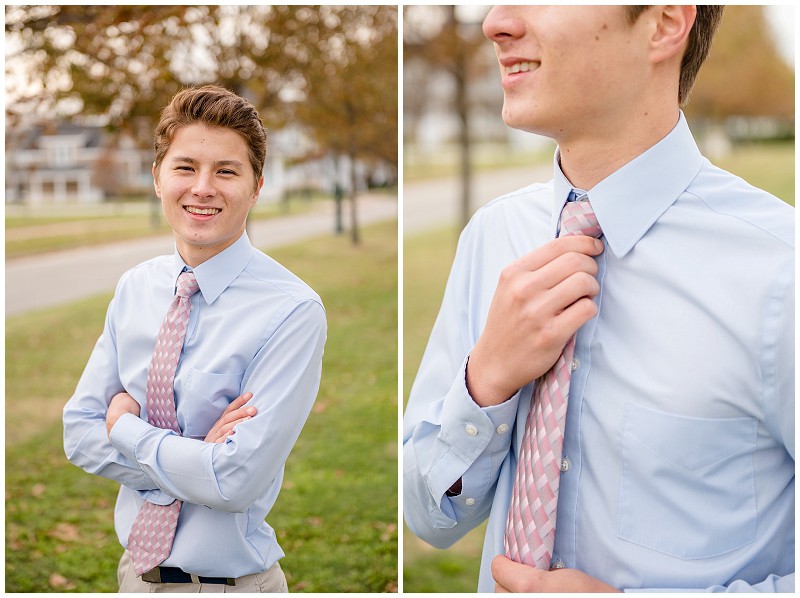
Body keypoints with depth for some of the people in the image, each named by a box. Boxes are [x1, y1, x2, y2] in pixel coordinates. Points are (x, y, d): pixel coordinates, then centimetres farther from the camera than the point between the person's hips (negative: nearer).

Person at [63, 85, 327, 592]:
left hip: (229, 581, -5)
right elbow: (78, 435, -2)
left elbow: (236, 482, -24)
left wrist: (126, 427, -11)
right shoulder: (135, 287, -1)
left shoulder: (293, 310, -20)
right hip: (135, 570, 5)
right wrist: (195, 457, -17)